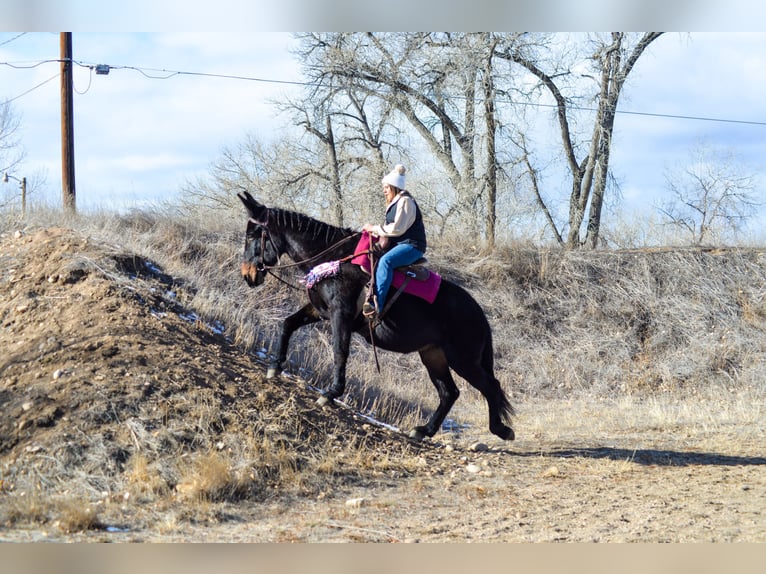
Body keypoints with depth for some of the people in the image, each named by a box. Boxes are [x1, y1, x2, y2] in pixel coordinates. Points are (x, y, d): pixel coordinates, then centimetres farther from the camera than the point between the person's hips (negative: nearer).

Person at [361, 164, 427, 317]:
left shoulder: (405, 201, -10)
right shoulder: (394, 204, 21)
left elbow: (398, 228, -18)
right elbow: (392, 228, 20)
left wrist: (375, 229, -12)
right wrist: (378, 234, 0)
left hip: (412, 246, -11)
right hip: (398, 245, 11)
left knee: (385, 261, -34)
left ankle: (376, 304, -43)